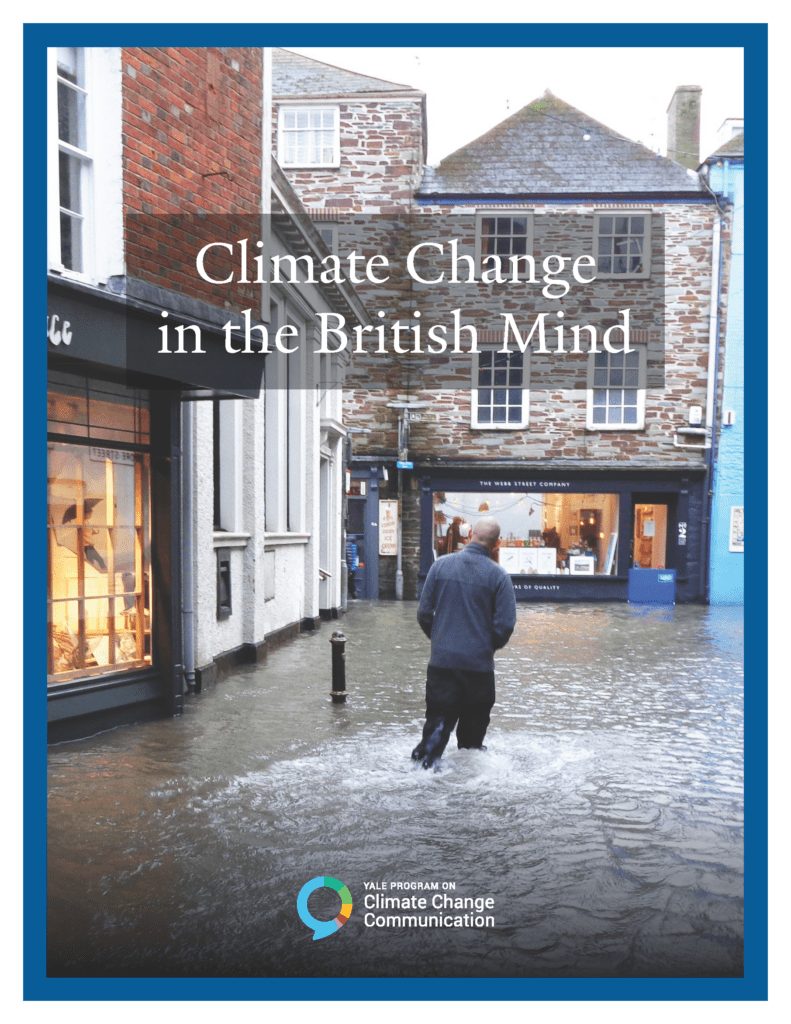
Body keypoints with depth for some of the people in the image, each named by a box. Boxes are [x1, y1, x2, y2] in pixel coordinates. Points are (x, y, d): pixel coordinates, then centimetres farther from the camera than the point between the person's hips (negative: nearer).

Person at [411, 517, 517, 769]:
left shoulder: (440, 565, -1)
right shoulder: (498, 576, -7)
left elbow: (424, 613, 2)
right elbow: (505, 625, -9)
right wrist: (489, 646, 11)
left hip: (441, 660, 1)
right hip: (479, 663, -1)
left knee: (438, 720, 9)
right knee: (474, 722, 18)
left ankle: (425, 762, -4)